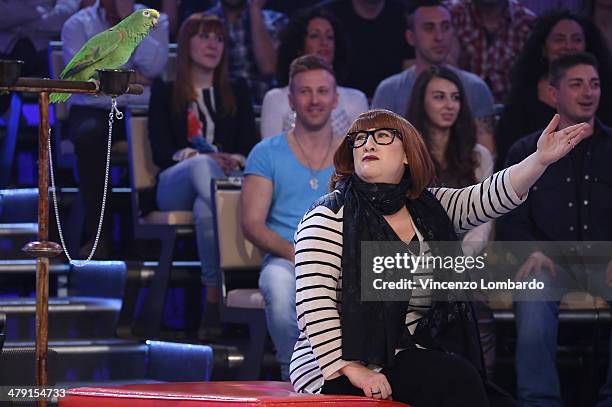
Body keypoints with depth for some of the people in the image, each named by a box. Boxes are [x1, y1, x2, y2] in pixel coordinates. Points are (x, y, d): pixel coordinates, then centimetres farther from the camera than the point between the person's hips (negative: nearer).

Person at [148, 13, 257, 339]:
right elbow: (161, 152, 4)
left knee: (205, 207, -40)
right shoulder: (165, 92, 18)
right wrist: (200, 158, -15)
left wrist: (233, 160, -13)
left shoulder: (236, 92, 25)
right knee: (201, 165, -40)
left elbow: (251, 148, 13)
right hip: (174, 186, -1)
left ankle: (213, 299, -47)